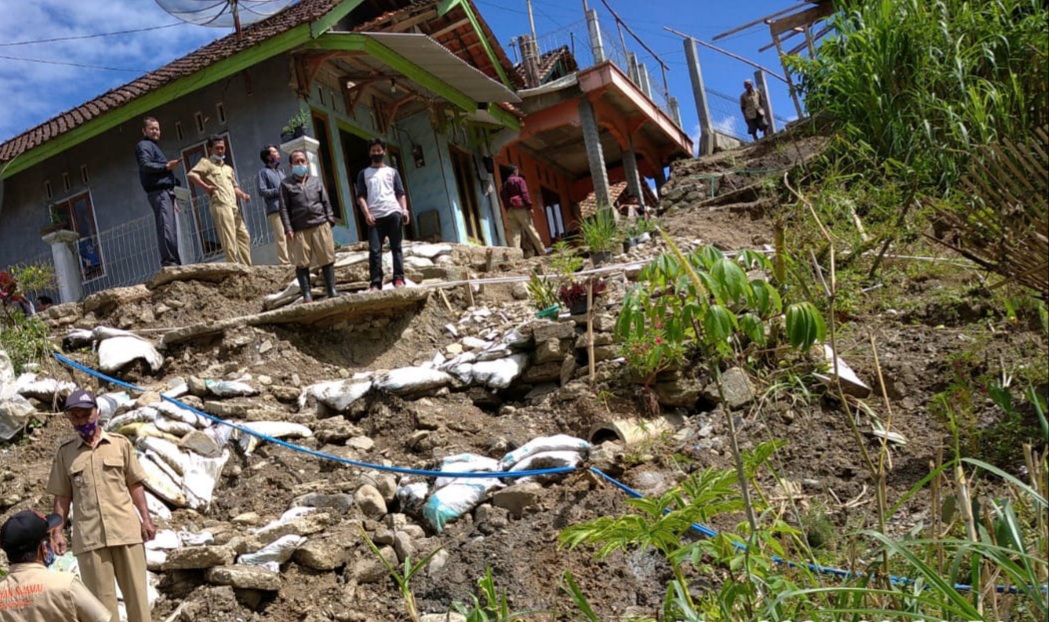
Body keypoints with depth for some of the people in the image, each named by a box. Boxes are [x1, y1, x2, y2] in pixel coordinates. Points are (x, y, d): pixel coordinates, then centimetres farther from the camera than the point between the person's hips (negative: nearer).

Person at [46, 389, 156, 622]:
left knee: (136, 591, 3)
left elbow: (135, 485, 8)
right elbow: (62, 496, 10)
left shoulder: (120, 444, 6)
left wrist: (146, 518, 0)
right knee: (101, 596, 3)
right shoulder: (65, 452, 8)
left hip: (126, 529, 0)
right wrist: (57, 532, 3)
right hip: (88, 536, 0)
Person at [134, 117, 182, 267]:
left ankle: (175, 262, 1)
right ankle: (169, 261, -28)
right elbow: (145, 165, -16)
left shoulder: (154, 146, 32)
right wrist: (166, 166, -21)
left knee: (169, 228, 4)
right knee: (166, 227, -20)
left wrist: (172, 198, 27)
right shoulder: (144, 145, 2)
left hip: (165, 192, 10)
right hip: (158, 192, -10)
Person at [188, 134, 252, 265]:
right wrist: (206, 187, -10)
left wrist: (242, 194, 8)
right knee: (229, 239, -14)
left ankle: (247, 267, 7)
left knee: (244, 236, 6)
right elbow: (191, 175, -8)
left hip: (234, 206, 8)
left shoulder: (228, 168, 28)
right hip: (220, 204, -8)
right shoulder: (206, 162, 6)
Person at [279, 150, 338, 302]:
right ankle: (307, 295, 1)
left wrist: (330, 220, 3)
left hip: (321, 225, 2)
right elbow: (284, 208, 2)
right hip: (300, 229, -2)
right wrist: (288, 229, -6)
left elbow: (326, 203, 15)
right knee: (302, 263, -3)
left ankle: (332, 291, 6)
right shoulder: (286, 184, 7)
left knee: (327, 260, 0)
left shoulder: (315, 181, 16)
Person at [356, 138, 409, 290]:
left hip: (393, 213, 0)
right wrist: (367, 214, -6)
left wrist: (404, 210, -5)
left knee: (396, 247, -1)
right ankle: (376, 283, -9)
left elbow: (400, 193, 12)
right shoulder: (364, 173, 18)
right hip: (374, 216, 0)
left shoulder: (392, 171, 19)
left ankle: (399, 279, -2)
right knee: (374, 250, -7)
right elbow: (361, 196, 10)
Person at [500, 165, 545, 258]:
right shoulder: (519, 180, 2)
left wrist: (508, 209, 14)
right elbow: (525, 194, -8)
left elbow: (503, 198, 15)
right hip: (520, 208, -5)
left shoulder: (504, 185, 20)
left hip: (510, 210, 5)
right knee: (531, 230, -2)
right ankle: (541, 251, 0)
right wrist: (529, 206, -10)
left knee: (514, 233, -2)